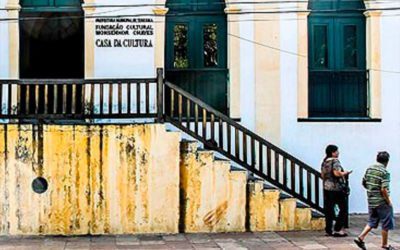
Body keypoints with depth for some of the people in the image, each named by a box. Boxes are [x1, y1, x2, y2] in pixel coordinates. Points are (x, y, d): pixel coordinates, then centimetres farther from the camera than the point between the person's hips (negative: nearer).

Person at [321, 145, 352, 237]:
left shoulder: (324, 162, 10)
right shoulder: (335, 161, -13)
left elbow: (322, 175, 14)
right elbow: (337, 173, -24)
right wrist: (345, 173, -8)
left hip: (327, 188, 7)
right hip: (336, 188, -7)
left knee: (329, 209, 9)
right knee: (343, 208, 3)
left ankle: (328, 230, 11)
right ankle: (337, 229, -1)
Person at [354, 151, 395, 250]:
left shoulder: (369, 169, 4)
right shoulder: (384, 172, -17)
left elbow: (364, 183, 12)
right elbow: (383, 189, -23)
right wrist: (389, 201, -12)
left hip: (371, 201, 7)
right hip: (382, 202, -7)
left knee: (372, 222, 17)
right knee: (386, 224, 8)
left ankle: (360, 238, 5)